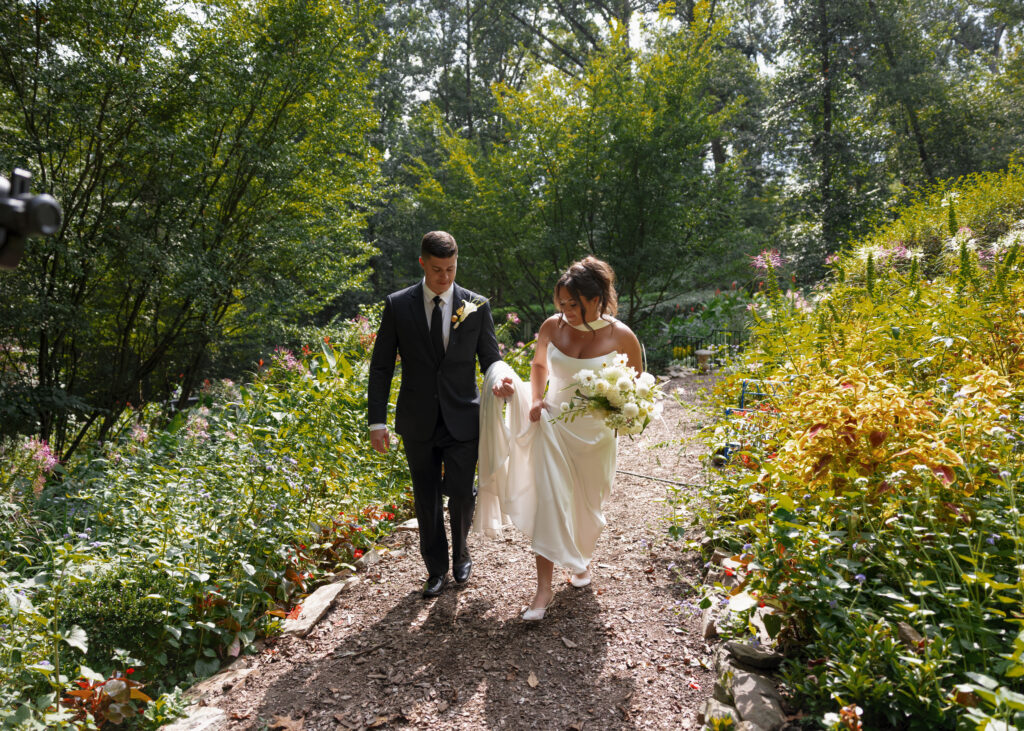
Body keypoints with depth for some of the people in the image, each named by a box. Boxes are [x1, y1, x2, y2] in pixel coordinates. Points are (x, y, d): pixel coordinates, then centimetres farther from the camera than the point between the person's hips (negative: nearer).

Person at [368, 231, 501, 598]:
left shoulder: (476, 306, -2)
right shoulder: (398, 305, -3)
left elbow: (491, 360, 4)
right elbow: (381, 367, 0)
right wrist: (377, 421, -4)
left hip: (463, 421, 0)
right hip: (418, 423, 1)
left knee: (461, 494, -1)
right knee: (426, 500, 12)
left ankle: (460, 552, 31)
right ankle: (436, 569, 32)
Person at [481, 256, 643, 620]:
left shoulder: (621, 336, -12)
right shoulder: (552, 326, -6)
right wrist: (536, 398, -2)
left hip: (594, 433, -1)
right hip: (552, 425, 1)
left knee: (587, 504, 15)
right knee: (550, 501, -6)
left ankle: (581, 559, 44)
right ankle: (544, 586, 2)